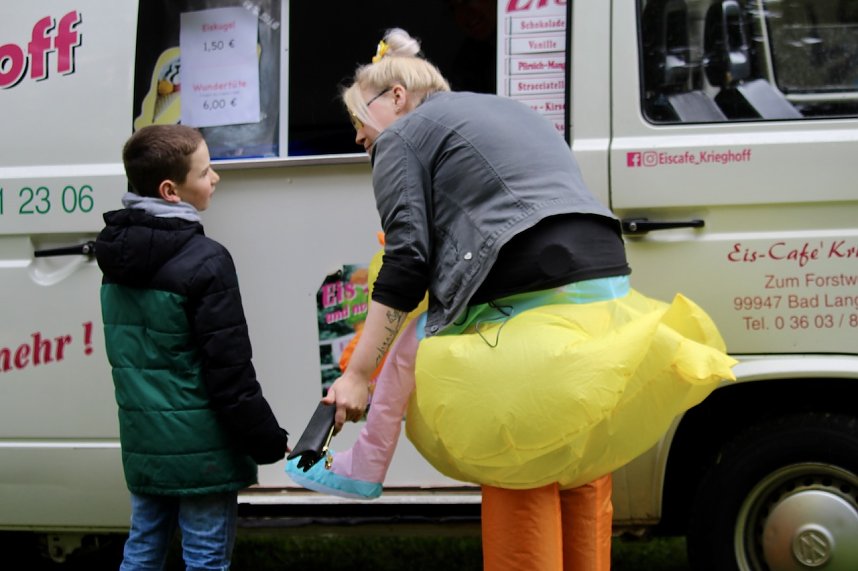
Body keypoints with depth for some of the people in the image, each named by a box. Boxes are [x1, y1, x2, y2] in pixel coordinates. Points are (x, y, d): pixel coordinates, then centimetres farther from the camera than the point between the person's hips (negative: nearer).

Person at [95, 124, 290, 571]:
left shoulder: (117, 253, 6)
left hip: (142, 444, 7)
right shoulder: (205, 261, -18)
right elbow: (230, 369, -17)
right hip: (200, 448, -7)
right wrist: (267, 440, -9)